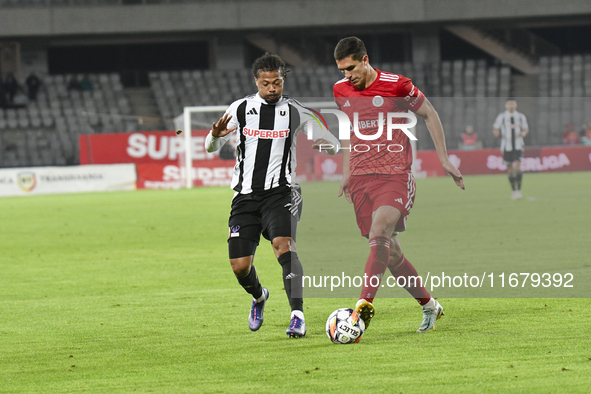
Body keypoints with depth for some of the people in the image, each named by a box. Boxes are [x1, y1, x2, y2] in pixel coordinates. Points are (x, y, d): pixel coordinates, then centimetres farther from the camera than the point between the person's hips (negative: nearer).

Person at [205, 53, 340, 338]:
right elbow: (211, 147, 6)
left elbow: (334, 146, 7)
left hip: (280, 193, -2)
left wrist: (325, 144, -19)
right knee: (240, 266, -2)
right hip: (246, 195, 2)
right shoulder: (240, 109, 5)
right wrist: (215, 135, -19)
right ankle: (259, 297, 34)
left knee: (283, 244, -29)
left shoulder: (295, 112, 3)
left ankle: (298, 315, -37)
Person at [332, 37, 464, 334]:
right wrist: (347, 172, 21)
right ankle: (429, 306, 22)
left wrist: (444, 159, 6)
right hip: (361, 178, 5)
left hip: (395, 175, -5)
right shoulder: (341, 91, 8)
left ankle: (365, 304, -37)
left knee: (380, 236, -27)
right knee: (390, 253, 6)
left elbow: (429, 114, 7)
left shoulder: (396, 86, -7)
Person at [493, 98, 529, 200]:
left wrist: (524, 133, -7)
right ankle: (513, 190, 17)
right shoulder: (501, 117, 0)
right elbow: (495, 129, 7)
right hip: (507, 146, 0)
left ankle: (518, 190, -16)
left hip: (518, 146, 0)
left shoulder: (521, 117, 5)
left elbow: (526, 128, 16)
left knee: (517, 167, -16)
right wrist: (496, 133, -17)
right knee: (510, 169, 2)